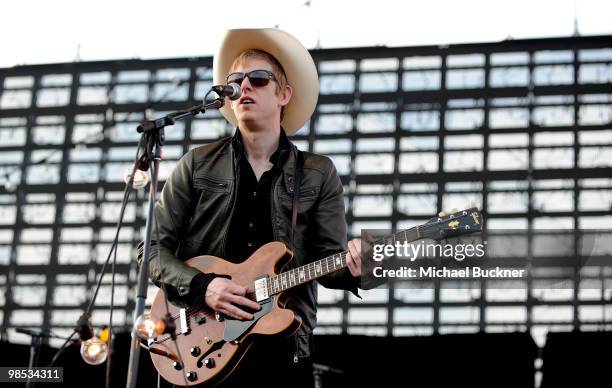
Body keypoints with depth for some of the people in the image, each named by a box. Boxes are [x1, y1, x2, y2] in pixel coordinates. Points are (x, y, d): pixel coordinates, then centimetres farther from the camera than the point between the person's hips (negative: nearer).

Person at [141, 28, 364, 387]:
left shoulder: (318, 174, 5)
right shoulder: (198, 165, 4)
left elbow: (328, 258, 0)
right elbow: (154, 247, 3)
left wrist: (352, 267, -22)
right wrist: (201, 286, -14)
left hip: (284, 347, 0)